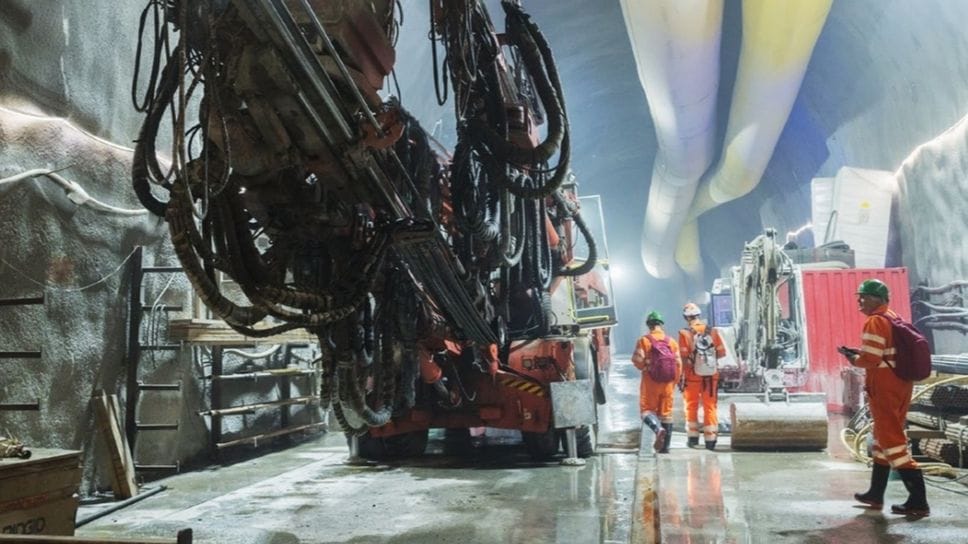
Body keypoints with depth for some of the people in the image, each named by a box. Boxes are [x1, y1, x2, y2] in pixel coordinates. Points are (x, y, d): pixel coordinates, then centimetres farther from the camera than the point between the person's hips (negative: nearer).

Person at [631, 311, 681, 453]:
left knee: (647, 409, 5)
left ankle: (658, 429, -24)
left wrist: (645, 367, 7)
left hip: (650, 382, -4)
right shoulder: (672, 341, 6)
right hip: (668, 383, 4)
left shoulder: (644, 340, -5)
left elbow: (637, 359, -15)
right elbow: (678, 363, 4)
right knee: (666, 413, 10)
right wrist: (674, 381, 13)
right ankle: (665, 446, 13)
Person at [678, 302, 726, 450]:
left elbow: (683, 357, -16)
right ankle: (710, 438, 9)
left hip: (692, 376, -2)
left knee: (691, 406, 13)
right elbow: (722, 353, 0)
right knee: (710, 406, 10)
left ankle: (693, 437, 19)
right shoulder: (712, 332, -2)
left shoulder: (685, 333, -12)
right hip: (711, 376, 2)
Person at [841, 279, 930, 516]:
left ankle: (918, 501, -6)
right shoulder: (895, 318, 14)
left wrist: (851, 357, -3)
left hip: (884, 388, -10)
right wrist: (859, 353, 13)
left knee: (892, 441, -6)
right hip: (901, 385, 10)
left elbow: (869, 359, -22)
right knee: (884, 436, 18)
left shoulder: (875, 322, -16)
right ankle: (876, 494, 29)